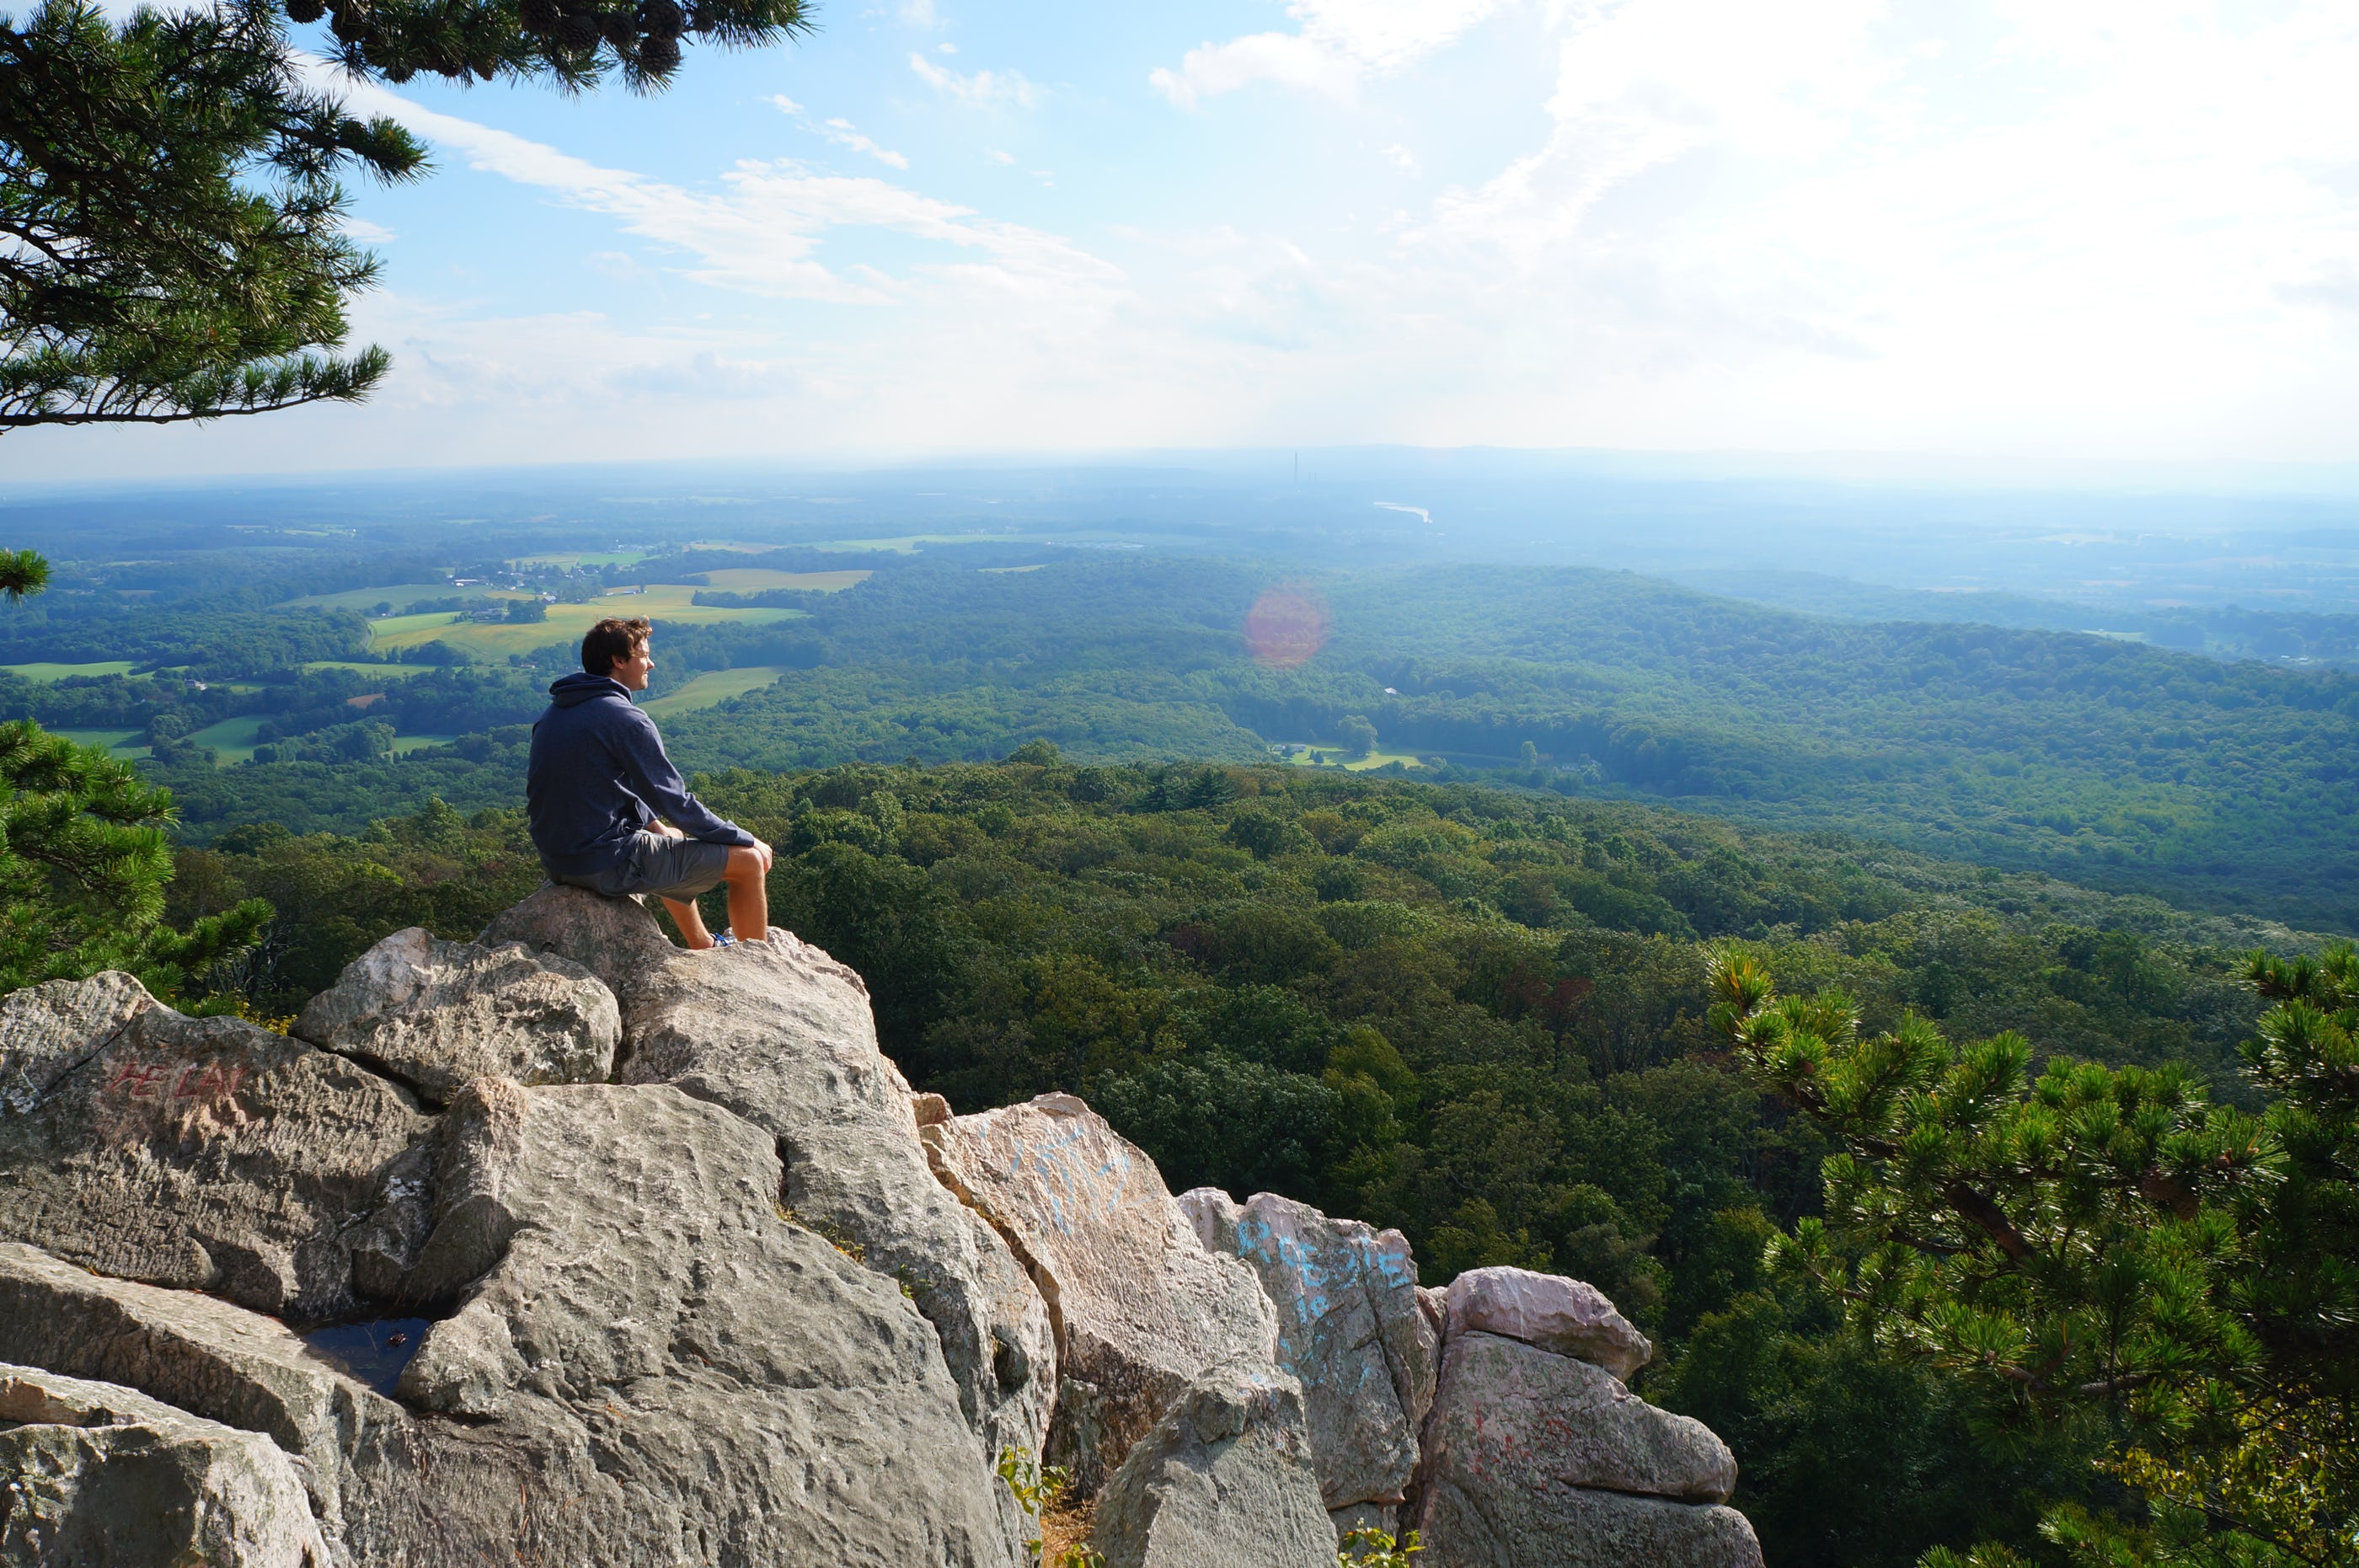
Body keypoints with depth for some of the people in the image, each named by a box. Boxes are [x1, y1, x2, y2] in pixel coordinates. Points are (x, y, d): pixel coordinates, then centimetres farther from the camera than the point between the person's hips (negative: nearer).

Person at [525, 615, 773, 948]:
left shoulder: (554, 715, 10)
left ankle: (705, 946, 48)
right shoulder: (626, 719, -16)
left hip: (557, 862, 10)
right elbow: (676, 803, -14)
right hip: (609, 864, -10)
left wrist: (654, 822, 22)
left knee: (672, 837, 37)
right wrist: (746, 839, -3)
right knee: (750, 860, -3)